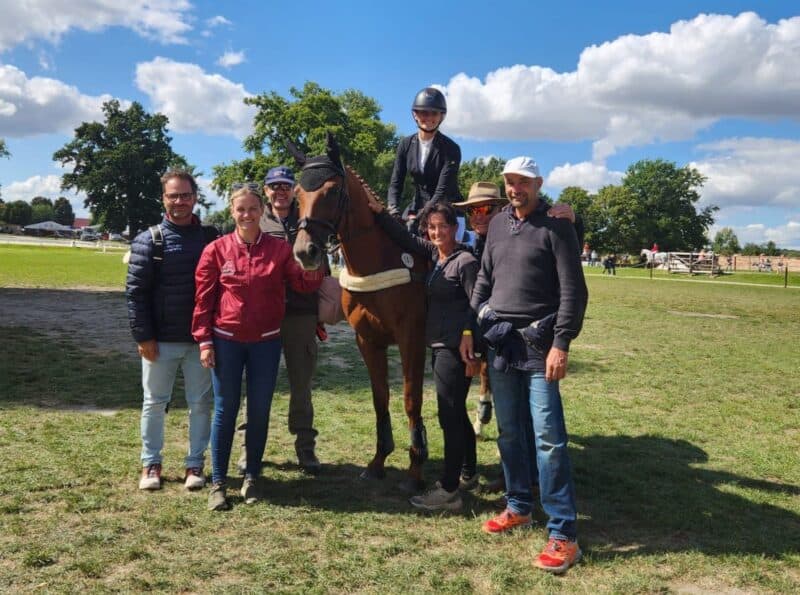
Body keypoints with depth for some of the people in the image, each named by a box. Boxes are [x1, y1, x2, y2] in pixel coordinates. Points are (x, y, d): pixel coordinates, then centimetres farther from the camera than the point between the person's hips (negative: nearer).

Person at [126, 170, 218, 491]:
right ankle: (151, 463, 25)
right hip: (160, 339, -1)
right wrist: (143, 336, -11)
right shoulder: (148, 240, -4)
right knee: (154, 403, 11)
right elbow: (135, 291, -6)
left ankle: (195, 463, 22)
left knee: (200, 403, 9)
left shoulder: (211, 238, 2)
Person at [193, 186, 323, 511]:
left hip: (266, 342, 1)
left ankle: (251, 477, 23)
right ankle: (218, 482, 15)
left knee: (260, 411, 8)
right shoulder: (216, 250, -3)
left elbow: (304, 284, -5)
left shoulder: (280, 248, -1)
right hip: (226, 341, -1)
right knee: (225, 410, 5)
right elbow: (203, 298, -1)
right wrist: (204, 341, -4)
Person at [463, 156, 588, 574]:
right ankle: (518, 507, 30)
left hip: (538, 343, -6)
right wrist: (469, 328, 11)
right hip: (498, 340, 6)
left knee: (548, 436, -8)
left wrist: (561, 344, -18)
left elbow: (573, 291, -11)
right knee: (508, 432, 14)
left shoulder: (556, 226, -6)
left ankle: (563, 535, -1)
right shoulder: (498, 224, 12)